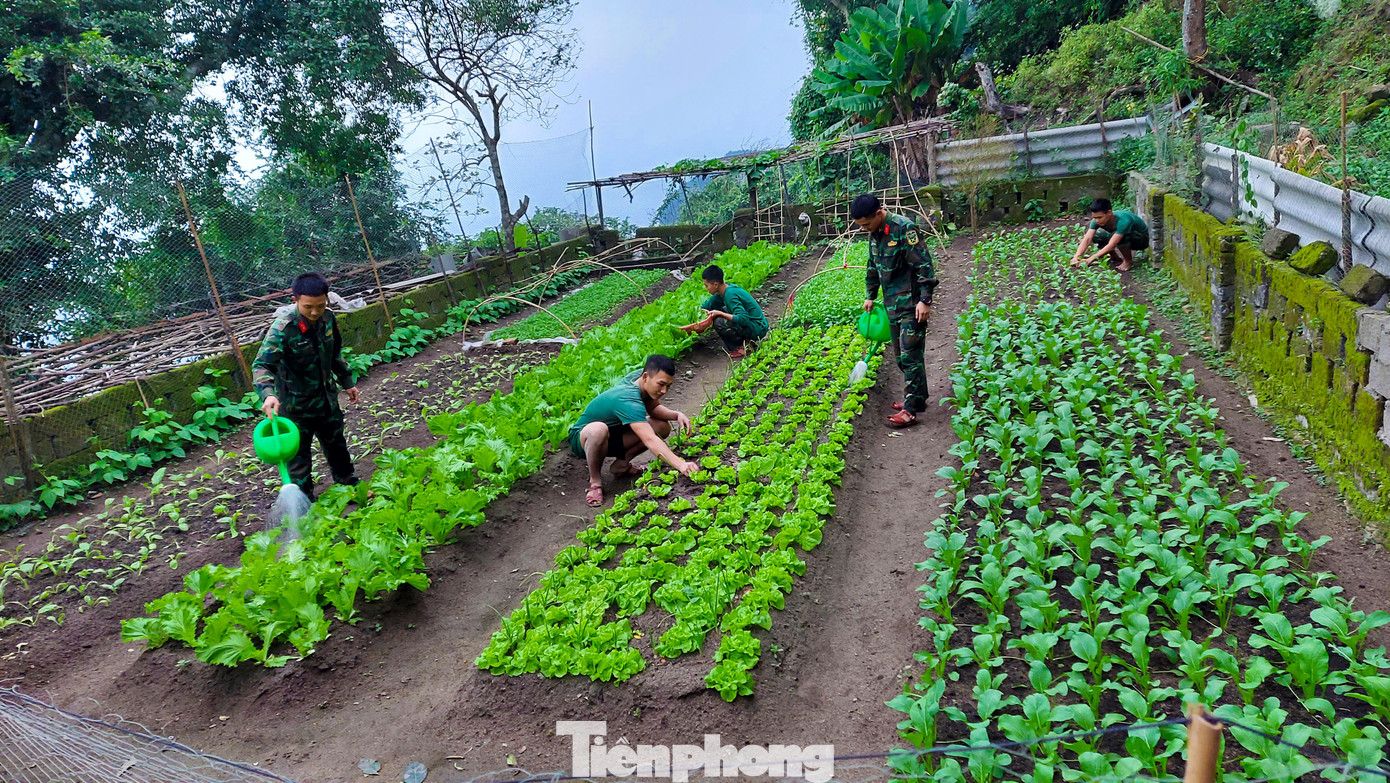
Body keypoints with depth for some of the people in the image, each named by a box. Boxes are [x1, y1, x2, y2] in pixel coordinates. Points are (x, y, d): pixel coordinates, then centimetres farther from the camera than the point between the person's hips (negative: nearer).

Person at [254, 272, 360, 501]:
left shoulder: (327, 318, -7)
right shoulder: (283, 327, -26)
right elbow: (262, 365, -29)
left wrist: (347, 382, 18)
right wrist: (267, 394, -46)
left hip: (326, 398, 6)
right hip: (297, 405, -6)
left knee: (336, 443, 25)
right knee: (299, 455, 7)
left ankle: (348, 483, 45)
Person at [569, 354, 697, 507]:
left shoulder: (638, 376, -12)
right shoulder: (628, 401, -37)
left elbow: (653, 408, 3)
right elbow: (649, 440, -48)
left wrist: (676, 415, -17)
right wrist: (680, 464, -56)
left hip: (612, 434, 8)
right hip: (582, 438, -8)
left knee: (663, 427, -10)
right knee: (598, 430, -45)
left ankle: (622, 463, 5)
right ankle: (594, 481, -19)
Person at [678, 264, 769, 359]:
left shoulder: (730, 295, -23)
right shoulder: (726, 289, 4)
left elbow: (743, 319, -32)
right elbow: (708, 304, 19)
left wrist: (720, 313, -26)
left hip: (758, 329, -10)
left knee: (719, 322, -22)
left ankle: (738, 348, -5)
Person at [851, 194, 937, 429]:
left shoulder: (904, 229, -17)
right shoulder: (874, 234, 9)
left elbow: (924, 266, -18)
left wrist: (925, 300, -20)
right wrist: (870, 295, 24)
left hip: (911, 304, -9)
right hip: (892, 304, 9)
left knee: (910, 355, -7)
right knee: (901, 355, 14)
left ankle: (912, 409, -4)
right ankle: (917, 398, 26)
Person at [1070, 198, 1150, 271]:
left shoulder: (1123, 221, -38)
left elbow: (1111, 245, -43)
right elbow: (1087, 238, -28)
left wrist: (1091, 258, -48)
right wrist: (1076, 256, -43)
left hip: (1142, 239, -7)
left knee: (1119, 238, -37)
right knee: (1095, 235, -12)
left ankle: (1128, 261, -12)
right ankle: (1115, 257, 7)